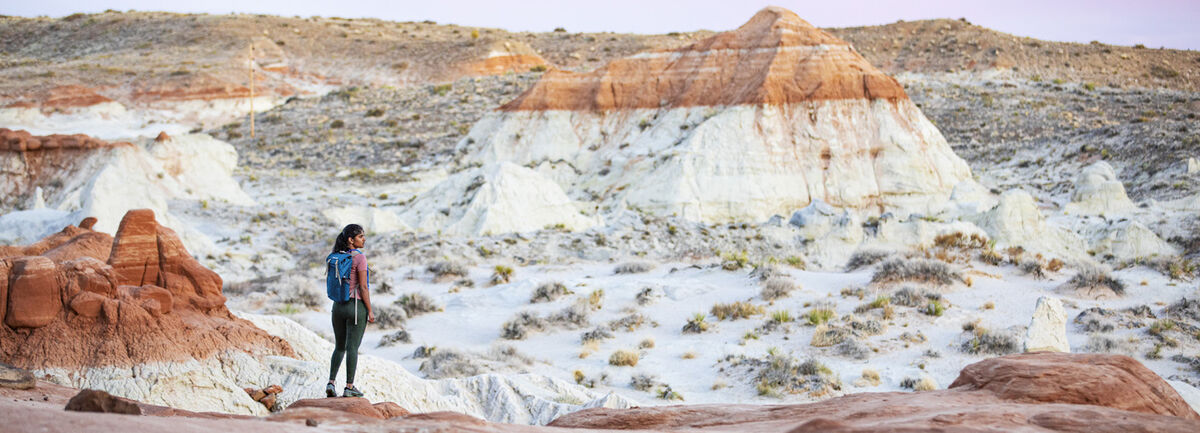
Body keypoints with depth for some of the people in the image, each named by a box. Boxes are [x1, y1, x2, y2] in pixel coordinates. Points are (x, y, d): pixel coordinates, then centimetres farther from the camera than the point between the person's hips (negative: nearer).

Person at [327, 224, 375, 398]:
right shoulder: (360, 257, -14)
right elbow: (363, 287, -15)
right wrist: (370, 311, -8)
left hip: (338, 306, 6)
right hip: (356, 306, -6)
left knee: (339, 347, 16)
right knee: (353, 348, 2)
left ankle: (331, 383, 6)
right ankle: (349, 387, 6)